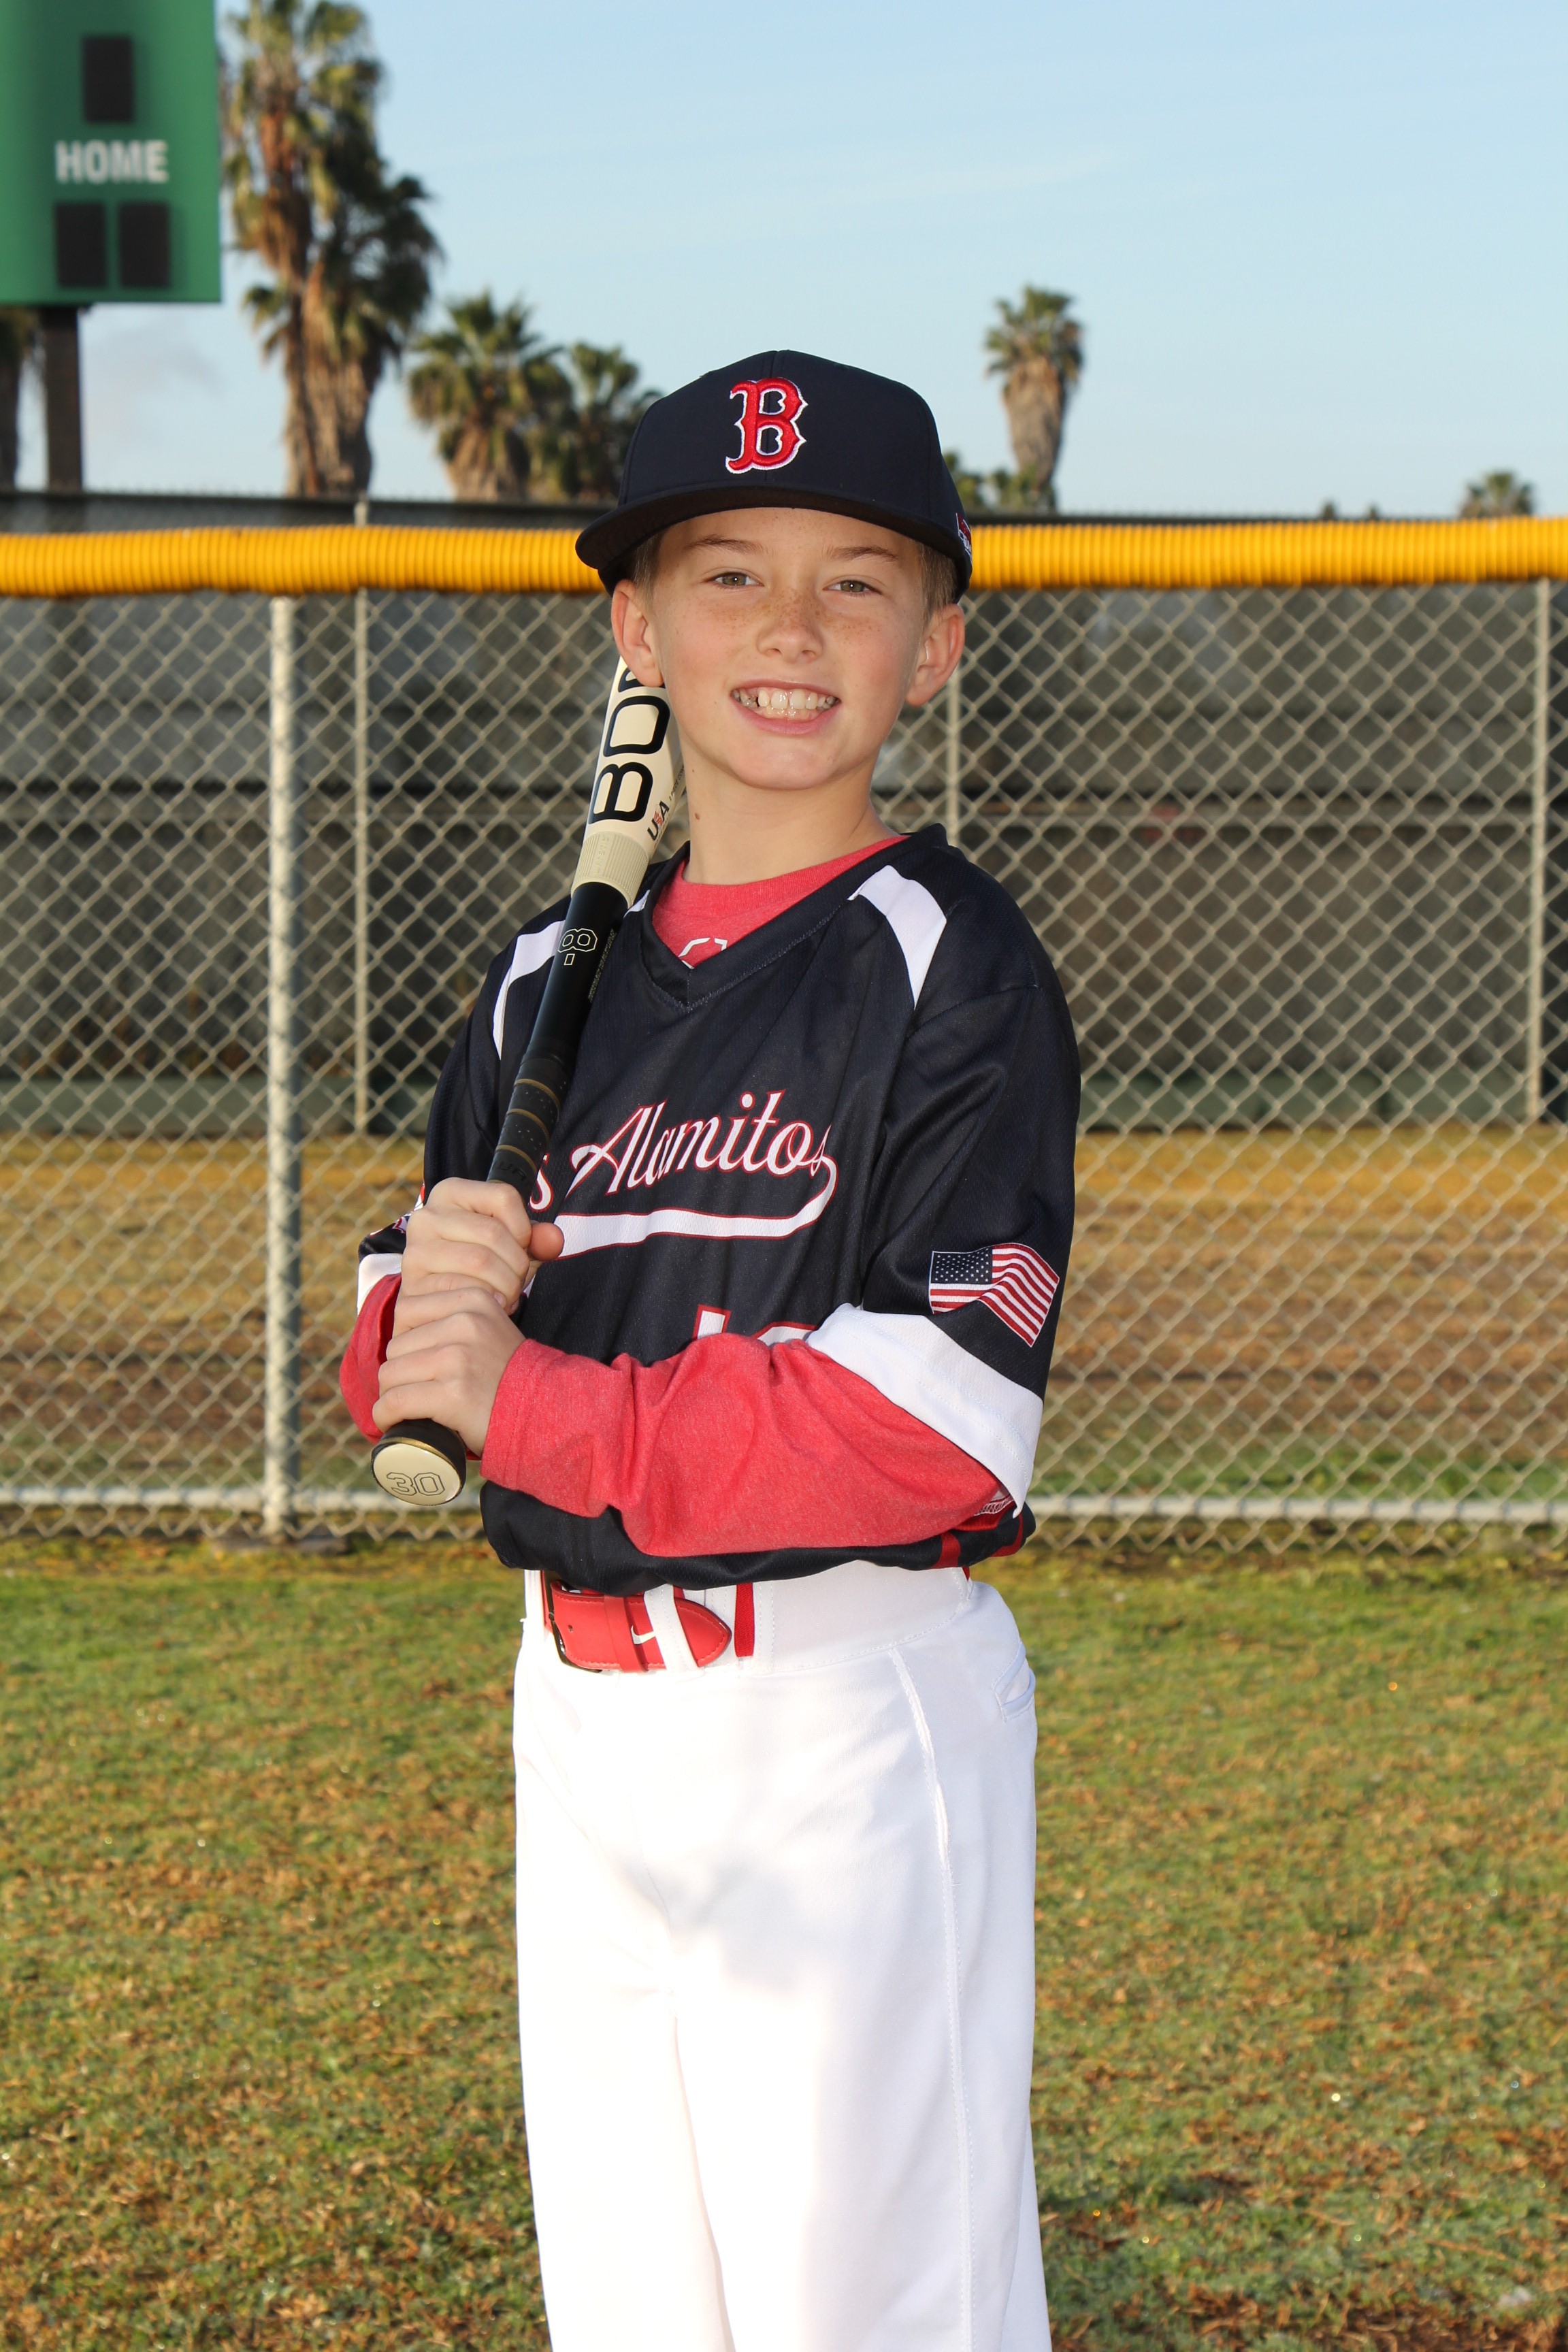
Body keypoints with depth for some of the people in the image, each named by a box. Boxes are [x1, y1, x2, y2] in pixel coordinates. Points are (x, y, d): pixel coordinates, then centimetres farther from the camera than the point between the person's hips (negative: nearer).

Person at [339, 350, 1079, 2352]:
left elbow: (944, 1423, -19)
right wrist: (424, 1299, -10)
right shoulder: (551, 981, 11)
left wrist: (532, 1408, -20)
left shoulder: (948, 966, -9)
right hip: (582, 1711, 6)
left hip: (850, 1718, -6)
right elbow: (412, 1365, 14)